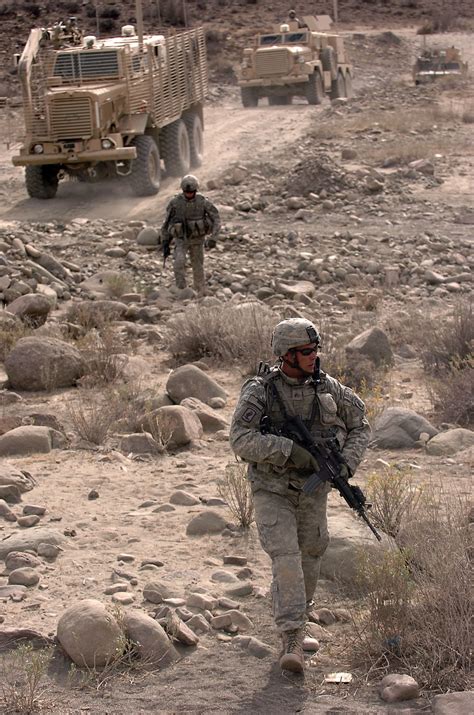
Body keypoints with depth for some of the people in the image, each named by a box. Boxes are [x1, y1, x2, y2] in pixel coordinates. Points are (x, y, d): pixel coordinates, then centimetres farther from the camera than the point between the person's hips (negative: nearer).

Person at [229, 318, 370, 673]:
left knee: (309, 554, 18)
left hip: (313, 489, 4)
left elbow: (359, 424, 7)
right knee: (285, 558, -16)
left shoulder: (327, 387, -7)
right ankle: (293, 643, -19)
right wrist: (290, 450, -35)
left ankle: (299, 613, 47)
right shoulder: (260, 391, -18)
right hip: (272, 490, -4)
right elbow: (241, 440, -29)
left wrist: (347, 463, -10)